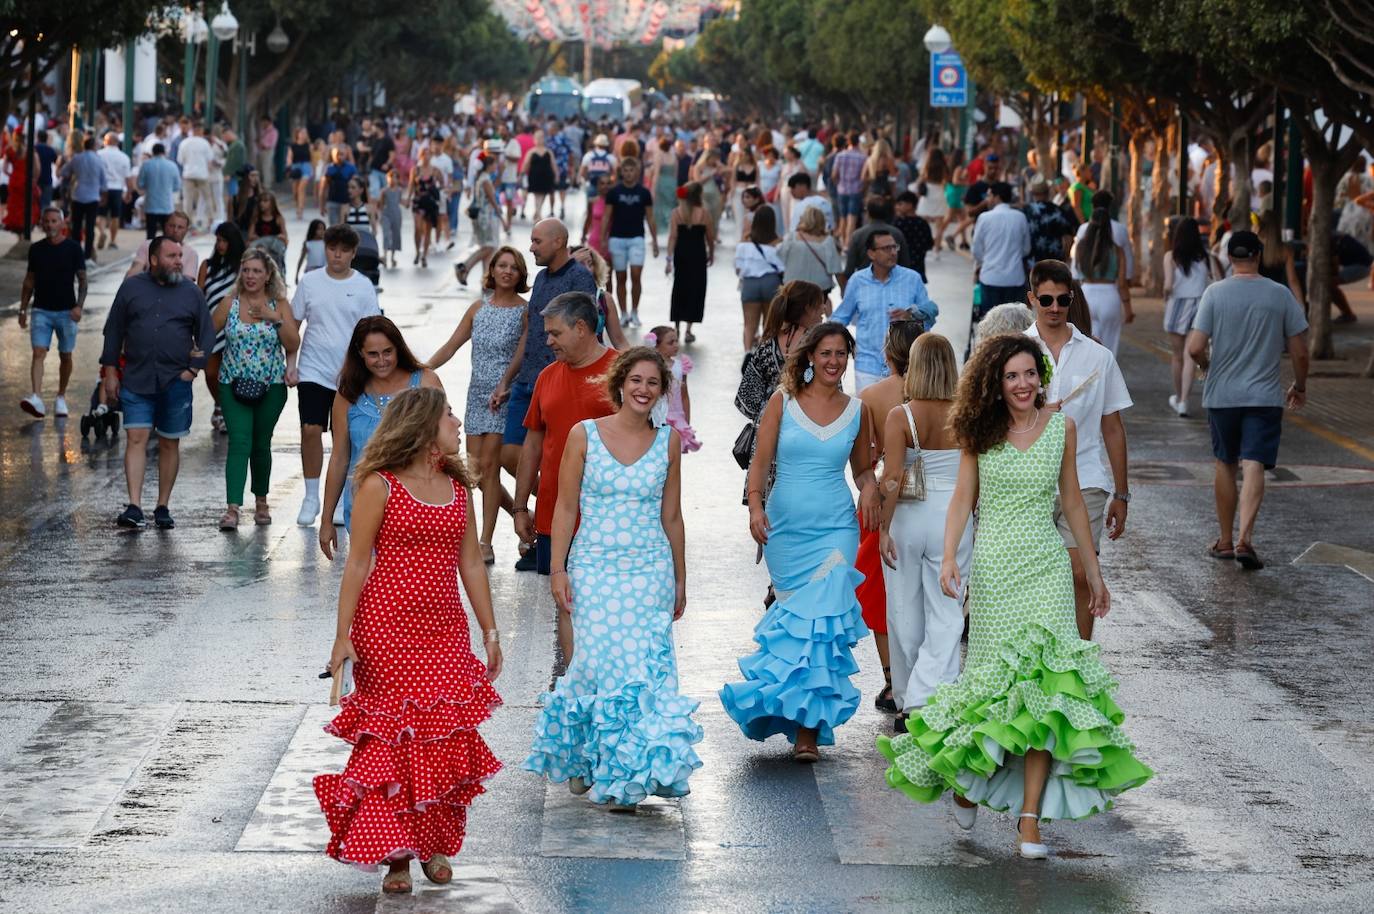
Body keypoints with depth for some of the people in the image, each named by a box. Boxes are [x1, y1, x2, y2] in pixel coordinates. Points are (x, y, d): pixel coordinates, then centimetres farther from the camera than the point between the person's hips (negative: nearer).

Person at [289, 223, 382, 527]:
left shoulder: (363, 286, 0)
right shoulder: (309, 282, 2)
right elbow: (294, 325, 8)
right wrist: (290, 364, 1)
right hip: (313, 372, 0)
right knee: (310, 431, -9)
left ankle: (339, 501, 16)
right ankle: (311, 498, 4)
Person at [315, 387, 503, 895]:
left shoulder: (458, 487, 11)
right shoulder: (380, 485, -6)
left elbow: (470, 563, 15)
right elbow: (358, 564, -6)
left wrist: (489, 631, 14)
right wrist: (343, 636, -9)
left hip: (444, 630, 5)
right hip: (387, 629, -5)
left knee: (448, 739, 2)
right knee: (392, 739, -2)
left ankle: (435, 846, 17)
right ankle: (395, 855, 6)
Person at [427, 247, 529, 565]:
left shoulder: (525, 311, -1)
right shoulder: (479, 308, 12)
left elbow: (522, 354, -8)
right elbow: (451, 347, 15)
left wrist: (504, 384, -21)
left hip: (505, 395, -5)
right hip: (478, 393, 5)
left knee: (489, 465, -11)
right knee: (475, 468, 2)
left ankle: (485, 543, -7)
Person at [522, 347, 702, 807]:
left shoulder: (667, 442, 6)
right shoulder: (585, 435, 0)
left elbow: (671, 517, 12)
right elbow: (566, 508, 2)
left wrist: (680, 580, 14)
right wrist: (558, 570, -4)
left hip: (651, 569, 2)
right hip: (595, 566, -1)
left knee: (643, 665, -6)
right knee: (600, 662, -6)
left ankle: (624, 774, 4)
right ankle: (584, 761, 17)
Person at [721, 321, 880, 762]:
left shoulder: (856, 411, 7)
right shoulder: (782, 403, 2)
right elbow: (760, 461, 0)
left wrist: (869, 487, -5)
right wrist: (755, 506, -15)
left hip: (835, 528, 0)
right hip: (785, 527, 0)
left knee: (821, 618, -11)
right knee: (793, 614, 4)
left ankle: (808, 728, -8)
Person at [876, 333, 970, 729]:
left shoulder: (900, 416, -10)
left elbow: (892, 480, -15)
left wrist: (884, 528, -8)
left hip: (908, 516, 0)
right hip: (953, 515, 0)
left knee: (905, 614, 13)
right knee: (945, 615, 3)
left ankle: (906, 703, 25)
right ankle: (925, 701, -12)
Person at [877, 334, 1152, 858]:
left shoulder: (1061, 427, 4)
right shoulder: (980, 431, 1)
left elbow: (1073, 503, 12)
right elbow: (962, 499, 2)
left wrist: (1094, 573, 15)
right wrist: (949, 557, -13)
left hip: (1046, 567, 0)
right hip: (992, 567, 0)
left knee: (1042, 686, -10)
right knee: (992, 678, 4)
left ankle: (1030, 819, -10)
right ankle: (966, 774, 34)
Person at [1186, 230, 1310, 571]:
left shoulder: (1215, 293, -5)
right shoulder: (1280, 295, -2)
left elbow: (1195, 348, -10)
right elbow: (1300, 352, 0)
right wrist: (1300, 386, 17)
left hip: (1221, 395, 1)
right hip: (1265, 396, -1)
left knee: (1225, 465, 15)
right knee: (1254, 467, -6)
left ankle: (1225, 541, 23)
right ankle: (1244, 538, -22)